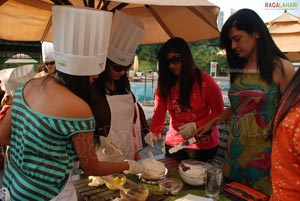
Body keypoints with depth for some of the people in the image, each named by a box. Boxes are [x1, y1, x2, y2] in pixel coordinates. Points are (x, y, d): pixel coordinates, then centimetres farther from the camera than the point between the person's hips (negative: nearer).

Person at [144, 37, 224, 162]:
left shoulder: (205, 81, -12)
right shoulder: (165, 84, -2)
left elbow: (219, 113, -9)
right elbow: (159, 114, -3)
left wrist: (196, 126, -23)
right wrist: (154, 132, -22)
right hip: (173, 144, 4)